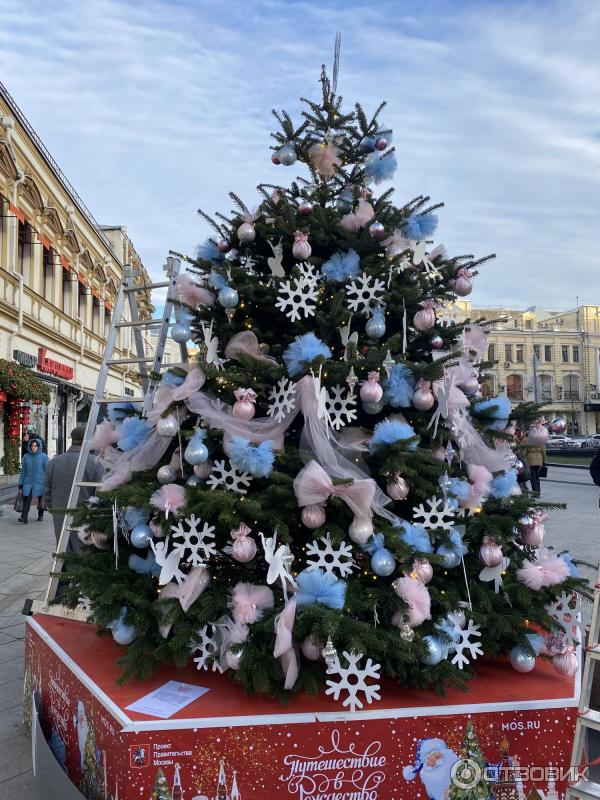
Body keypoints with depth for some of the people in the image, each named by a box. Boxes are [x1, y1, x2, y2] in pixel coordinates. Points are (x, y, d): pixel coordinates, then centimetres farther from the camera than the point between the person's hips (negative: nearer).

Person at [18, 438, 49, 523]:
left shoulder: (43, 456, -2)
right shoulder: (26, 456, 7)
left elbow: (47, 470, -2)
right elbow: (23, 471, 11)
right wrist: (20, 483, 9)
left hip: (39, 482, -1)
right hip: (28, 482, 2)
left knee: (40, 499, 11)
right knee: (26, 499, -11)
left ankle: (40, 515, 29)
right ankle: (24, 517, -15)